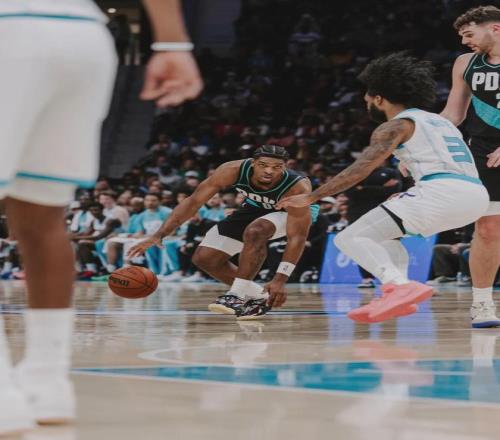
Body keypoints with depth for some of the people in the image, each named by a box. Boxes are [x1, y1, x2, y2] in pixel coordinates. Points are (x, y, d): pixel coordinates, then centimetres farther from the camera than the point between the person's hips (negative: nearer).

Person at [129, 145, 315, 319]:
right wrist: (159, 235, -31)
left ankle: (238, 295, -26)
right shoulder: (233, 171, -31)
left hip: (288, 214, -4)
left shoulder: (297, 188, -39)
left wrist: (280, 280, -45)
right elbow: (194, 201, -24)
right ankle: (257, 296, 11)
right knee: (204, 258, -2)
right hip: (254, 209, 5)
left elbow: (298, 237, -37)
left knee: (255, 232, -37)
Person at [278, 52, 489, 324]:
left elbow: (360, 170, -4)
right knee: (385, 233, 29)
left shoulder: (396, 126, 6)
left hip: (440, 190, -8)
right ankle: (398, 299, 9)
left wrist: (310, 197, -1)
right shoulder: (440, 121, 30)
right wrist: (406, 198, 44)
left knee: (350, 238, -7)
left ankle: (401, 285, -31)